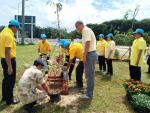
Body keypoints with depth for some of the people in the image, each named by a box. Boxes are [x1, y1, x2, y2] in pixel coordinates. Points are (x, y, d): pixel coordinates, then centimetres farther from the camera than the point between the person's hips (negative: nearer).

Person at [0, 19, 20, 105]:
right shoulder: (9, 35, -20)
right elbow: (7, 52, -25)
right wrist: (10, 66, -25)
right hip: (9, 60, -10)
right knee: (10, 81, 3)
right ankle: (9, 100, 16)